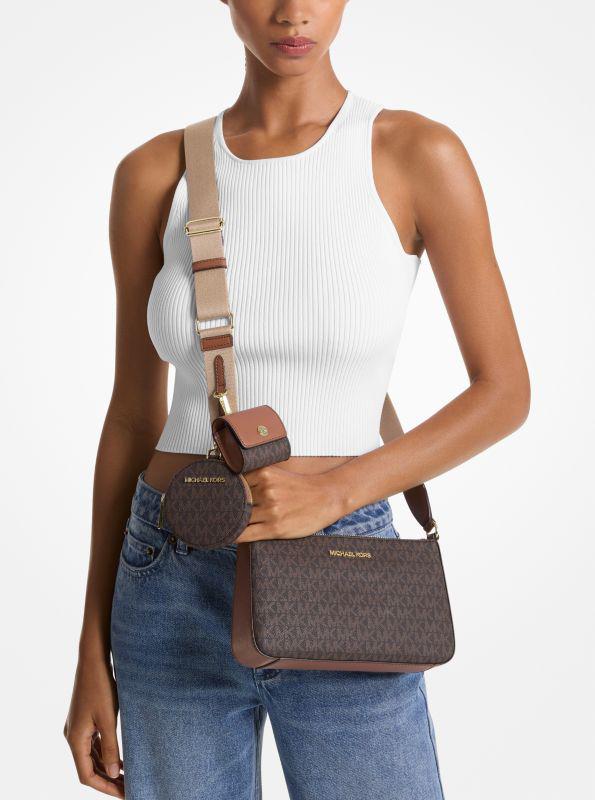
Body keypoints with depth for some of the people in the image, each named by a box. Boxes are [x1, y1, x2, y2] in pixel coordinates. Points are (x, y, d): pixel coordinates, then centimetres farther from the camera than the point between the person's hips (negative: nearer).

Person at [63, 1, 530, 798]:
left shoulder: (423, 153, -6)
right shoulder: (153, 175, 1)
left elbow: (507, 392, -2)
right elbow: (133, 414, 6)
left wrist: (331, 493, -19)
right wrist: (93, 659, 5)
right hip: (180, 602, 3)